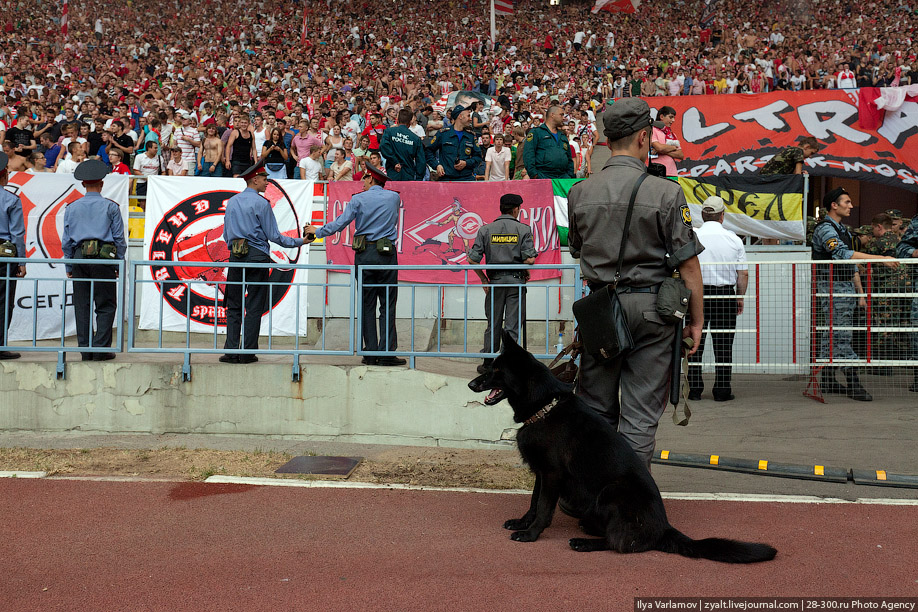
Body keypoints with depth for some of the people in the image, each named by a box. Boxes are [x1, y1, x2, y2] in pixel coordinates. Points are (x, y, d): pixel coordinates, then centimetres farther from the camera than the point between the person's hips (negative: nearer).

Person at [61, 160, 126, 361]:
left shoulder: (72, 208, 9)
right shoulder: (110, 207, 2)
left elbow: (66, 241, 10)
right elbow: (119, 237, 2)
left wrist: (69, 267, 15)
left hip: (79, 257, 3)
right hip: (104, 259, -3)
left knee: (82, 306, 7)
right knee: (106, 305, 1)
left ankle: (85, 349, 6)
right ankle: (101, 349, -7)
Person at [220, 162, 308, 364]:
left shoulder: (231, 202, 11)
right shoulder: (261, 203, -7)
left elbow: (226, 235, 16)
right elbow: (273, 235, -7)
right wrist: (299, 242, 2)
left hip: (235, 256, 5)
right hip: (257, 256, -5)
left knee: (234, 306, 7)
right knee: (254, 307, 0)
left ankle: (231, 351, 1)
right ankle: (248, 352, -1)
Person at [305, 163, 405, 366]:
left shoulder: (358, 200, 0)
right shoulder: (394, 197, 6)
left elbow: (339, 224, -3)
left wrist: (317, 231, 12)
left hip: (364, 254, 0)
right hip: (387, 253, 0)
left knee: (367, 305, 5)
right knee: (388, 305, 0)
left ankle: (370, 353, 4)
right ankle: (386, 352, -6)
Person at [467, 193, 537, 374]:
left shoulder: (486, 230, 4)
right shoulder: (523, 229, -2)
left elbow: (473, 259, -2)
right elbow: (530, 259, -11)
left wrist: (483, 279, 9)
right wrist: (526, 272, 9)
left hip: (495, 280, 2)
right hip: (516, 280, -2)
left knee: (493, 324, 12)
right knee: (512, 325, 2)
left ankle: (488, 363, 17)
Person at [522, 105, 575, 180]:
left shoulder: (563, 136, 27)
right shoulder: (536, 132, 6)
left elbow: (569, 159, 29)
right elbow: (528, 155, -5)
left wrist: (570, 175, 14)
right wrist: (534, 174, -14)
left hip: (563, 178, 5)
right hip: (542, 177, -5)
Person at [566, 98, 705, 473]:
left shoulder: (580, 193, 1)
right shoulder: (666, 192, -10)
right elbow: (687, 263, -8)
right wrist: (696, 319, 0)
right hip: (651, 306, -3)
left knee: (597, 409, 14)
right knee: (641, 413, 3)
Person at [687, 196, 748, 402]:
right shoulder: (734, 240, 0)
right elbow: (743, 273, 2)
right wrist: (740, 298, 13)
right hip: (726, 295, 0)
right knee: (723, 344, 4)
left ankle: (694, 389, 6)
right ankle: (722, 390, 5)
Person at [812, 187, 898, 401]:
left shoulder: (843, 230, 20)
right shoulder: (825, 229, -12)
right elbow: (844, 254, -27)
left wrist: (861, 292, 19)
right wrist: (881, 259, -30)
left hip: (846, 287, 10)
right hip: (832, 287, -10)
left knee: (833, 334, 10)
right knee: (841, 335, -10)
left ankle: (828, 380, 14)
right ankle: (853, 383, -12)